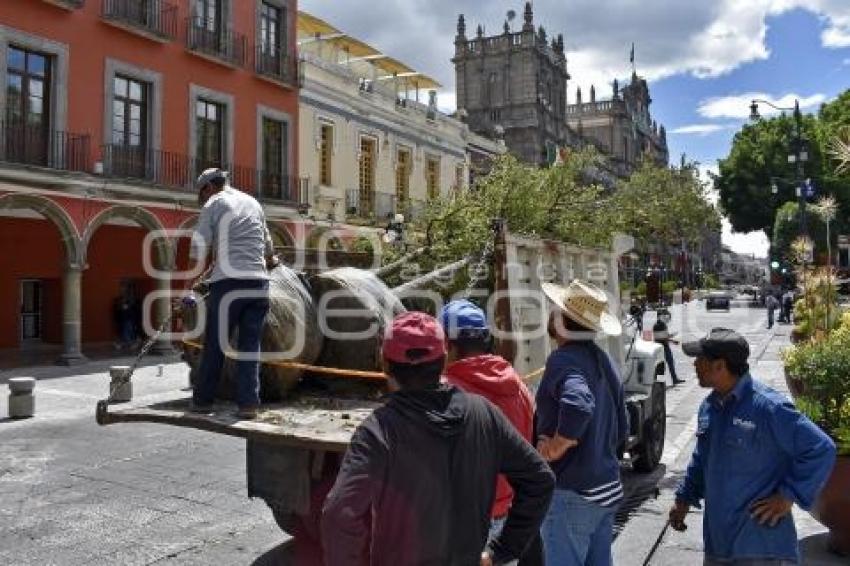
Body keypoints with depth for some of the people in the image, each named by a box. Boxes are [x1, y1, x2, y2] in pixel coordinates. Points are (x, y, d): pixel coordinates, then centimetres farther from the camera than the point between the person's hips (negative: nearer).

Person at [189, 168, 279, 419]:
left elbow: (199, 247, -3)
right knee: (250, 345, 7)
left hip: (229, 282, -4)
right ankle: (248, 403, 3)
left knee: (214, 344, 6)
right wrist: (269, 259, 52)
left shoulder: (214, 204, 4)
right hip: (258, 282, 4)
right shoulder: (253, 202, 20)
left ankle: (202, 400, 15)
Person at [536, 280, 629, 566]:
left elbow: (578, 405, -39)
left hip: (570, 491, -9)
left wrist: (555, 448, -26)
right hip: (607, 487, 9)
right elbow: (621, 429, 17)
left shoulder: (564, 358, -18)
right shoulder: (602, 360, 9)